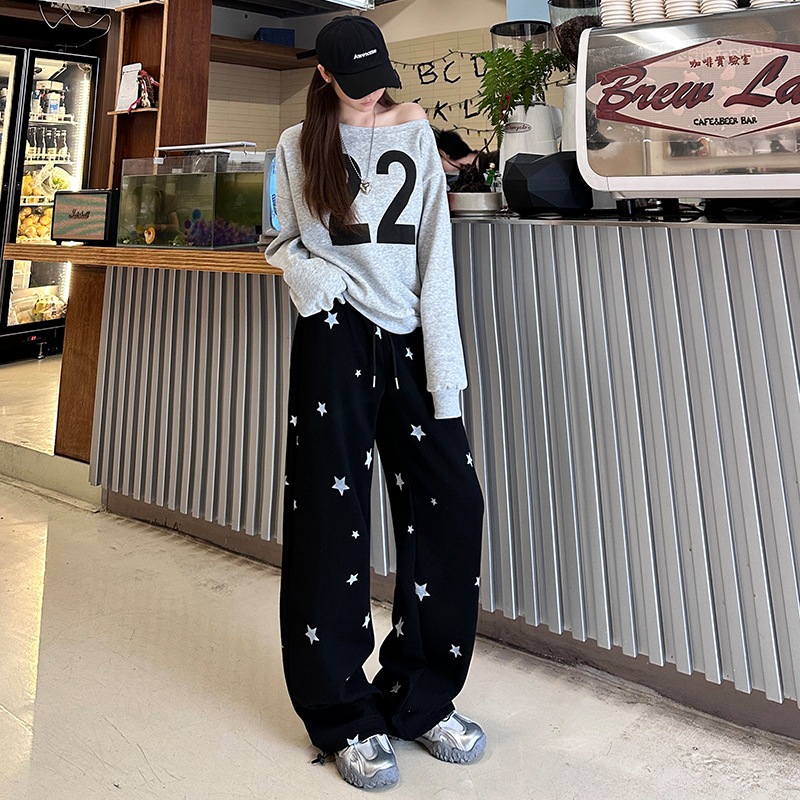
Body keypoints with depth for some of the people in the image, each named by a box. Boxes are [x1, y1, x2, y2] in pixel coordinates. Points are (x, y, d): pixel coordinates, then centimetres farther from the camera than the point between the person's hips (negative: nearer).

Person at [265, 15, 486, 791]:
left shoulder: (415, 134, 12)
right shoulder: (299, 145, 11)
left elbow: (436, 255, 3)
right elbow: (283, 242, 17)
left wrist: (444, 369, -6)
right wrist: (312, 276, -8)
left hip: (409, 339, 2)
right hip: (335, 338, -1)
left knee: (451, 504, -5)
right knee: (334, 518, -2)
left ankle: (420, 698, 15)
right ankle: (345, 716, 15)